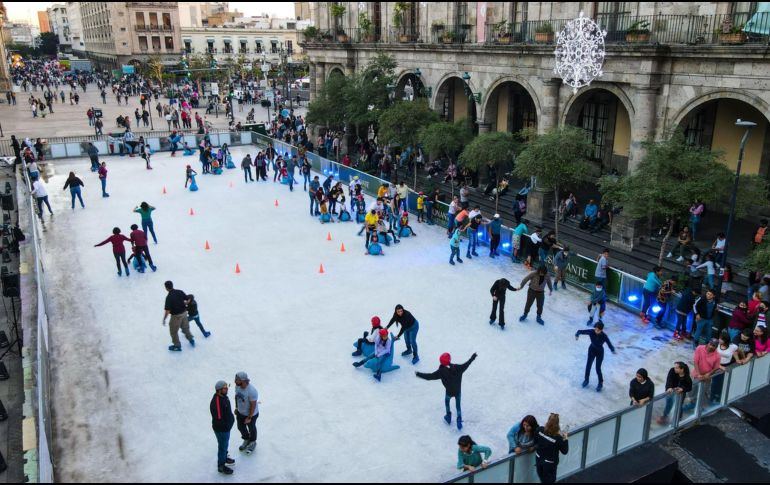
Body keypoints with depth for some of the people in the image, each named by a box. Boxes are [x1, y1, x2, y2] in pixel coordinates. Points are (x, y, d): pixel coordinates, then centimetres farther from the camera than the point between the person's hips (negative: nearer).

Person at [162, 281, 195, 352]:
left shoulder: (169, 297, -25)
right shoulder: (180, 292, -7)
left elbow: (167, 310, -23)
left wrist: (164, 319, -10)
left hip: (176, 316, -6)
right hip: (184, 313, 6)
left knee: (173, 331, 14)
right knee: (185, 327, 27)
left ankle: (177, 346, 27)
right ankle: (191, 340, 43)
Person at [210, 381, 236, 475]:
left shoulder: (223, 396, -8)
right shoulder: (216, 403, -38)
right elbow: (218, 420, -32)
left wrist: (231, 419, 10)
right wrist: (226, 426, -19)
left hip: (226, 426, 8)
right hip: (221, 429, -8)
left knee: (225, 443, 29)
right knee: (223, 446, 13)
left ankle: (224, 458, 52)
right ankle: (221, 466, 33)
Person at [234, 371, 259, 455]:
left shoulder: (252, 391, -39)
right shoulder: (237, 386, -19)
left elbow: (253, 405, -27)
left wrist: (249, 418, -18)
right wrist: (236, 407, 11)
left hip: (251, 414, -6)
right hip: (240, 412, 6)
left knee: (251, 428, 21)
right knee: (241, 427, 25)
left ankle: (252, 443, 49)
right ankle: (246, 440, 55)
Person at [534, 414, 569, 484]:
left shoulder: (540, 430, -21)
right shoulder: (558, 438, -32)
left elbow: (535, 442, -3)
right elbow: (565, 451, -15)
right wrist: (565, 439, -5)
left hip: (538, 459, 4)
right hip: (549, 463, -4)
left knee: (542, 479, 28)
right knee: (549, 480, 21)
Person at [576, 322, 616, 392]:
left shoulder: (604, 336, -27)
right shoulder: (591, 332, -23)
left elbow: (609, 344, -30)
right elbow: (580, 331, -21)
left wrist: (613, 350, -51)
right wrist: (577, 335, -43)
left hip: (600, 352, -2)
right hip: (592, 350, 2)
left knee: (598, 368, 2)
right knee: (588, 366, 12)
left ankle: (600, 383, 27)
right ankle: (586, 380, 37)